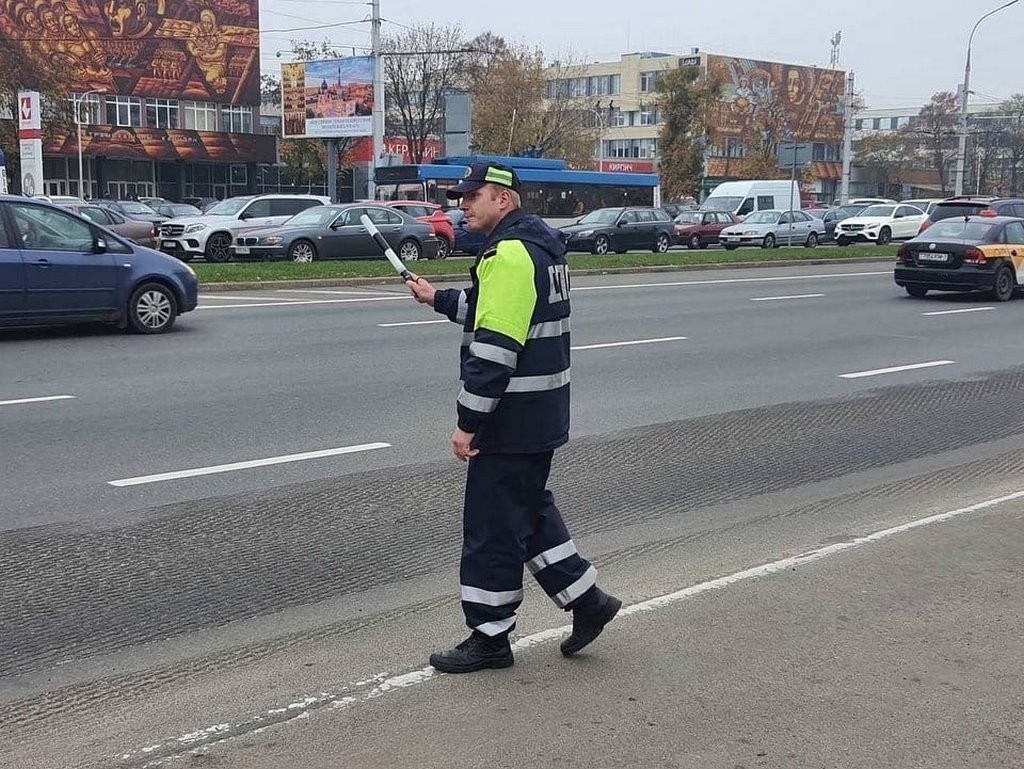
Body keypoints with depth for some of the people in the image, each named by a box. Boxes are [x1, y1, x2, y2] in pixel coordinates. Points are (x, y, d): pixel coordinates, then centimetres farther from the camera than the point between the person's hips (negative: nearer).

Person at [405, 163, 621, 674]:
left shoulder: (509, 254, -19)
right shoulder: (539, 244, 13)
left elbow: (495, 347, -25)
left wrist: (468, 421, -22)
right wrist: (437, 299, 21)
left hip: (510, 419, -10)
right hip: (541, 417, 10)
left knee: (492, 527, 1)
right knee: (530, 509, 21)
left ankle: (489, 638, 13)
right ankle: (587, 601, 27)